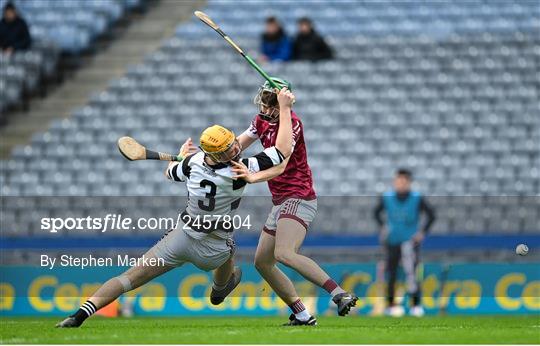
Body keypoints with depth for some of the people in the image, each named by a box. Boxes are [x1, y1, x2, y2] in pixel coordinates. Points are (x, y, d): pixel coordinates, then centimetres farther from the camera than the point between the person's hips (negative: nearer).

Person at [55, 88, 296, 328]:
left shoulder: (193, 161, -10)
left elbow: (169, 173, 14)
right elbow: (283, 150, -24)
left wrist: (182, 155, 33)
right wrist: (284, 107, -19)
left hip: (182, 239, 2)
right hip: (213, 252, -2)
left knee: (130, 277, -2)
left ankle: (80, 314, -16)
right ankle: (220, 290, 65)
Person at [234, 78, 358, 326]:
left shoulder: (291, 123, -17)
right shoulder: (262, 121, 10)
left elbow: (280, 166, -29)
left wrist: (254, 177, -46)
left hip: (298, 199, -10)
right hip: (281, 202, 10)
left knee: (284, 253, -31)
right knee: (262, 262, 11)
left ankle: (340, 295, -37)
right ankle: (302, 316, 15)